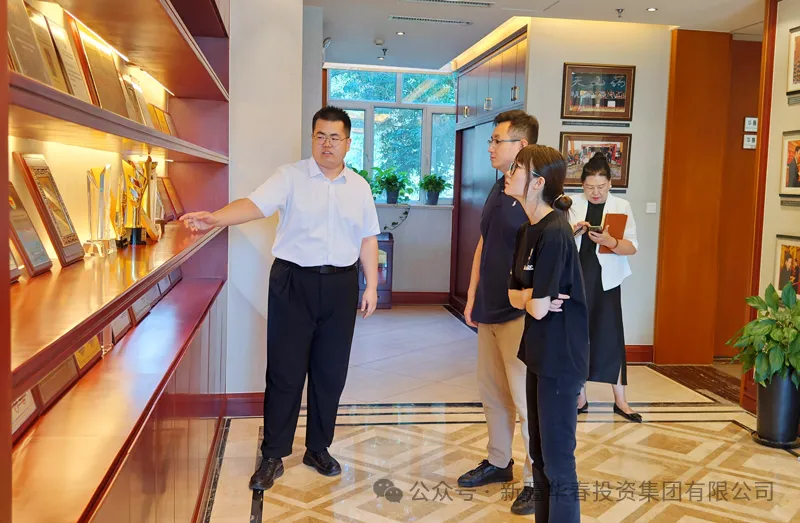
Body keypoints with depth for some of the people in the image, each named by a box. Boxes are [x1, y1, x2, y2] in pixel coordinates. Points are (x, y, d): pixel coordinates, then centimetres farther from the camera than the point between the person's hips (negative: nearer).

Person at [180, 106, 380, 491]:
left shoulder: (359, 186, 9)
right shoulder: (290, 177, -3)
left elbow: (367, 240, 12)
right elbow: (255, 204, -18)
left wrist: (371, 286, 8)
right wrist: (215, 218, -36)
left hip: (341, 285, 4)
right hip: (294, 283, -3)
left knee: (330, 372, 10)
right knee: (285, 371, 2)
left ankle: (318, 448, 27)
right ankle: (273, 456, 15)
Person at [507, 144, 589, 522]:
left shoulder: (554, 233, -21)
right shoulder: (527, 231, 8)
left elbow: (539, 308, -22)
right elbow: (514, 295, 8)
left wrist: (527, 298, 0)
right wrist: (530, 295, -13)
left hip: (560, 358, -10)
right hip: (538, 352, 10)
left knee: (558, 463, 0)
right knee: (539, 455, 20)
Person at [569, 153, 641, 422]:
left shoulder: (621, 206, 1)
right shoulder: (572, 205, 3)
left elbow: (632, 247, -5)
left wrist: (610, 241, -23)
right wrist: (573, 232, -18)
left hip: (605, 281, -1)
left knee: (611, 337, 0)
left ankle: (620, 400, 11)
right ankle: (580, 397, 18)